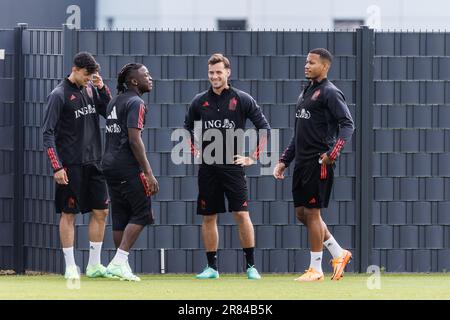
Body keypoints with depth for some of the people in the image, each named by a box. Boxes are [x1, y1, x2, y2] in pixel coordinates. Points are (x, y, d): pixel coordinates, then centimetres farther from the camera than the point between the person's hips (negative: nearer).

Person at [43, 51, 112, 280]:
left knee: (101, 212, 6)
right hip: (70, 165, -6)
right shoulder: (59, 95, -9)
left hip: (93, 163, 6)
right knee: (68, 214, -1)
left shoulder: (91, 88, 8)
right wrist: (57, 167, -16)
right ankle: (70, 267, 5)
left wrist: (102, 88, -3)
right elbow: (48, 133, -10)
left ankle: (94, 265, 15)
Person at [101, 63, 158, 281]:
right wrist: (148, 173, -20)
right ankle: (119, 262, -13)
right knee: (141, 213, -5)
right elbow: (134, 140, -19)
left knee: (120, 216, 13)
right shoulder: (136, 103, -10)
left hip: (109, 165, 9)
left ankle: (119, 264, 14)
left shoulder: (115, 102, 17)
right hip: (127, 166, -9)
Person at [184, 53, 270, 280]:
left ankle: (251, 266, -4)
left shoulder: (242, 100, -2)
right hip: (207, 168, 3)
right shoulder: (199, 101, 6)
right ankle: (211, 267, 12)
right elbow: (187, 127, 23)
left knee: (242, 214, -10)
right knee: (208, 217, 5)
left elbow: (264, 127, 3)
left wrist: (253, 157, -1)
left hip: (232, 165, -3)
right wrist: (195, 151, 12)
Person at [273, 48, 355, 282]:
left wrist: (333, 152, -27)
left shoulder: (330, 93, -8)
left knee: (312, 212, -6)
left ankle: (315, 269, 2)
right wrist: (284, 160, 20)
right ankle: (339, 254, 21)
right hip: (302, 162, 9)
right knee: (302, 213, 10)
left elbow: (347, 124, -17)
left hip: (319, 162, -9)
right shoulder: (305, 93, 19)